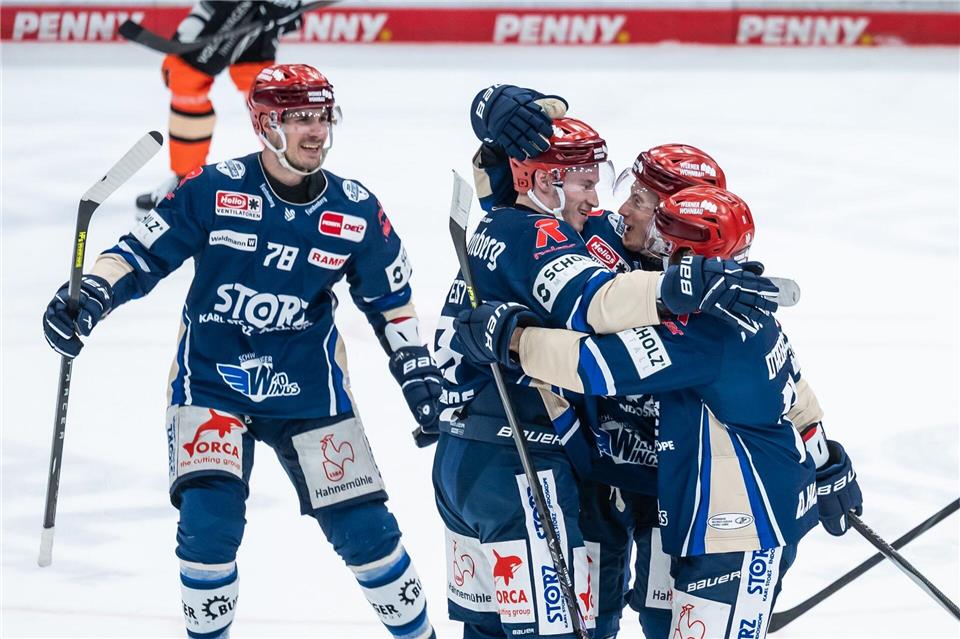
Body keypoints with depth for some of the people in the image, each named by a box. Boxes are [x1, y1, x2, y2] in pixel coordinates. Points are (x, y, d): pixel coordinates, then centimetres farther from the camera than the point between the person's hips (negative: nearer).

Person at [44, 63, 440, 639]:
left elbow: (391, 299, 9)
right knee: (209, 520, -19)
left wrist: (419, 373, 8)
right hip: (211, 382, -2)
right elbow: (143, 253, -7)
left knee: (362, 526, 0)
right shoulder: (213, 191, -11)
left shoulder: (357, 212, -4)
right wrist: (89, 297, -23)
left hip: (308, 390, 2)